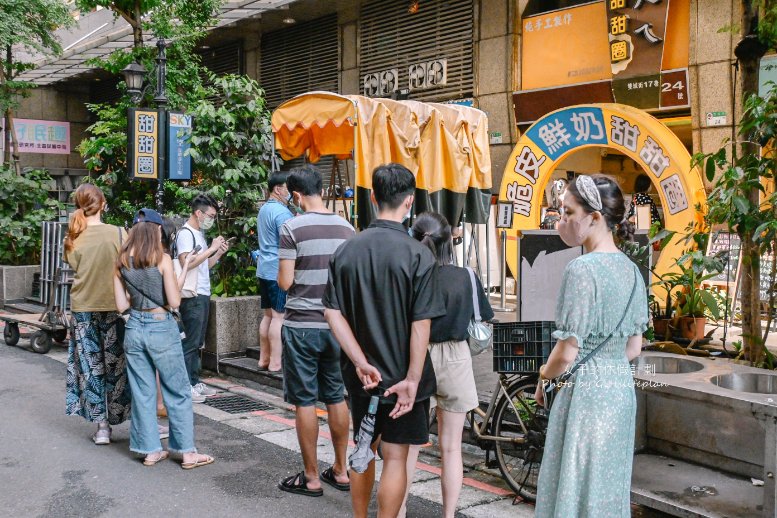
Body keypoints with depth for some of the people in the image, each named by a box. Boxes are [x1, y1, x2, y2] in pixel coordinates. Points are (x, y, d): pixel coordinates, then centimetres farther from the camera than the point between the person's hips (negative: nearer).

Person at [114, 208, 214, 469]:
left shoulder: (122, 262, 3)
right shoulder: (162, 259, -11)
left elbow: (122, 305, 3)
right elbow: (174, 301, -13)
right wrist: (176, 281, 5)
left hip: (134, 328, 5)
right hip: (161, 329, -5)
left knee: (142, 393, 13)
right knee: (178, 393, 5)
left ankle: (150, 450, 19)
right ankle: (187, 452, 9)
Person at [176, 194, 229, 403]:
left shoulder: (199, 234, 18)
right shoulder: (185, 233, -11)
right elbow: (186, 263, -24)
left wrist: (219, 253, 8)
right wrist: (212, 249, -20)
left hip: (203, 295, 10)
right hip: (192, 297, -10)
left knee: (197, 343, 14)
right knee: (189, 343, -6)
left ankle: (195, 382, 21)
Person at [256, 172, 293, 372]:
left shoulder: (263, 209, 16)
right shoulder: (281, 212, -14)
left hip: (265, 270, 10)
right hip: (279, 271, -9)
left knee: (268, 315, 13)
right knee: (279, 317, -6)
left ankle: (264, 359, 18)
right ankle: (275, 363, -4)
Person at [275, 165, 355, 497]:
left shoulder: (293, 228, -11)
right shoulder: (346, 228, 3)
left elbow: (284, 283, -11)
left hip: (302, 325, -5)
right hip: (336, 324, 5)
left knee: (304, 401, 4)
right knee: (337, 397, 14)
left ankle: (311, 478, 12)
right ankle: (340, 470, 24)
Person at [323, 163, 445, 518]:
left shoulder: (346, 250, -2)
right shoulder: (418, 256, -15)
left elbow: (333, 313, -6)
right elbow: (421, 326, -17)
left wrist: (362, 364, -6)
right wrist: (412, 380, -13)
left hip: (362, 374, 5)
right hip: (401, 376, -4)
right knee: (395, 457, 6)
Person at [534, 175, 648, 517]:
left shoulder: (582, 268, -18)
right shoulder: (631, 270, 7)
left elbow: (567, 353, -18)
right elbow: (634, 348, 12)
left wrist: (544, 378, 0)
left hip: (585, 391, -8)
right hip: (622, 388, 8)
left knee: (576, 488, 3)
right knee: (610, 485, 17)